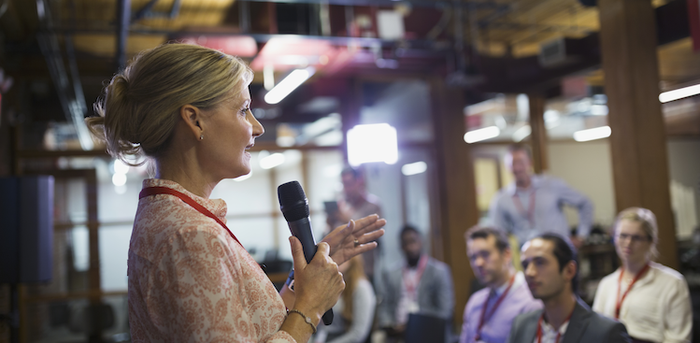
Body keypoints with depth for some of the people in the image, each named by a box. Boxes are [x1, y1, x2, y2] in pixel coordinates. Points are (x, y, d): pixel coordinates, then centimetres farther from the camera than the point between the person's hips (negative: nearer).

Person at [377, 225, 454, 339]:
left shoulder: (439, 271, 3)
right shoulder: (390, 274, 14)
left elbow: (444, 311, -1)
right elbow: (384, 307, 13)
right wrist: (389, 326, -5)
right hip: (396, 335, 3)